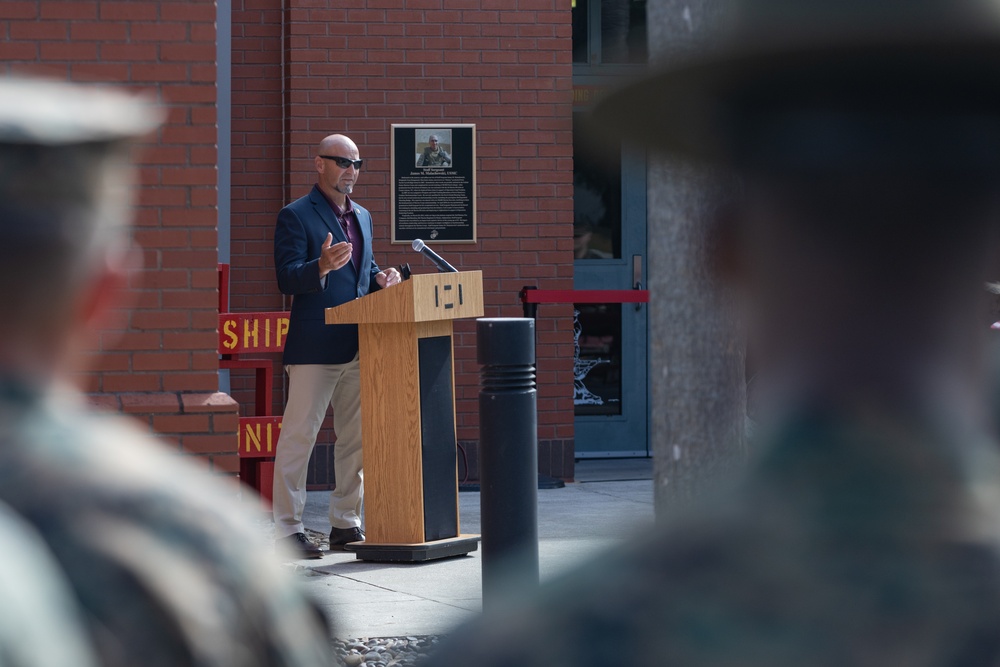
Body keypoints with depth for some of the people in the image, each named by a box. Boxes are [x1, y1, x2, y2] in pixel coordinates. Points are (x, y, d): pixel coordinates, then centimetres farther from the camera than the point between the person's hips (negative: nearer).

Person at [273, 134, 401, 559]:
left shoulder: (362, 217, 19)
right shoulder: (296, 216, -5)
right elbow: (287, 278, -13)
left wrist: (380, 278, 3)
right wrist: (322, 266, -30)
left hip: (359, 346, 8)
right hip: (314, 347, -8)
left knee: (356, 437, 10)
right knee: (299, 436, -5)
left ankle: (345, 523, 19)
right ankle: (288, 529, -1)